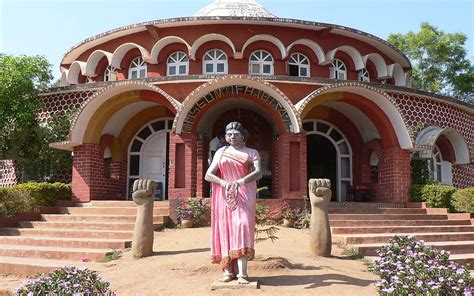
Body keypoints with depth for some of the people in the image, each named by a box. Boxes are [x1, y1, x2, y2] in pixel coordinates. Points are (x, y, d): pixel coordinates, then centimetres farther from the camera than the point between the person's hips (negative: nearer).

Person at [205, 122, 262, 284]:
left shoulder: (252, 153, 8)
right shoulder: (221, 152, 13)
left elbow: (258, 173, -9)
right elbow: (208, 175, 4)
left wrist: (240, 181, -26)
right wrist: (223, 182, -16)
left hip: (244, 196, -2)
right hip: (225, 197, 2)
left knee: (242, 227, -15)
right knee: (225, 230, -2)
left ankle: (242, 273, -15)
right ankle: (228, 271, 5)